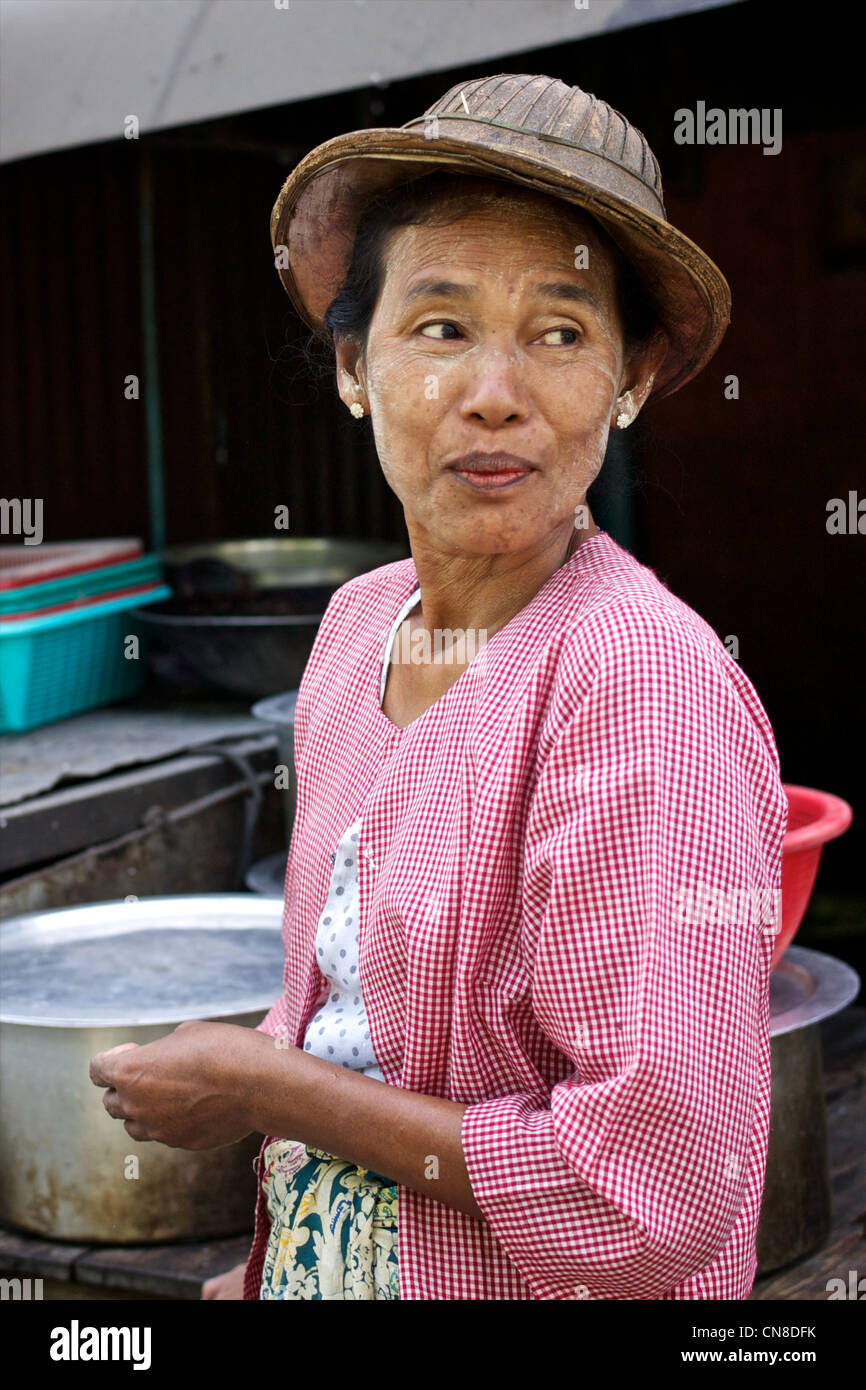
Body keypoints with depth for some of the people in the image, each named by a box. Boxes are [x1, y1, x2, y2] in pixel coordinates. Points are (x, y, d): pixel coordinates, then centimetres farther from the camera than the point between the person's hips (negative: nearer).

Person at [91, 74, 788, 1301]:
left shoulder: (648, 679, -26)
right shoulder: (361, 621, -4)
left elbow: (655, 1186, -28)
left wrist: (262, 1086, -19)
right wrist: (280, 1258, 7)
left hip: (520, 1282, -6)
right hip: (317, 1259, 6)